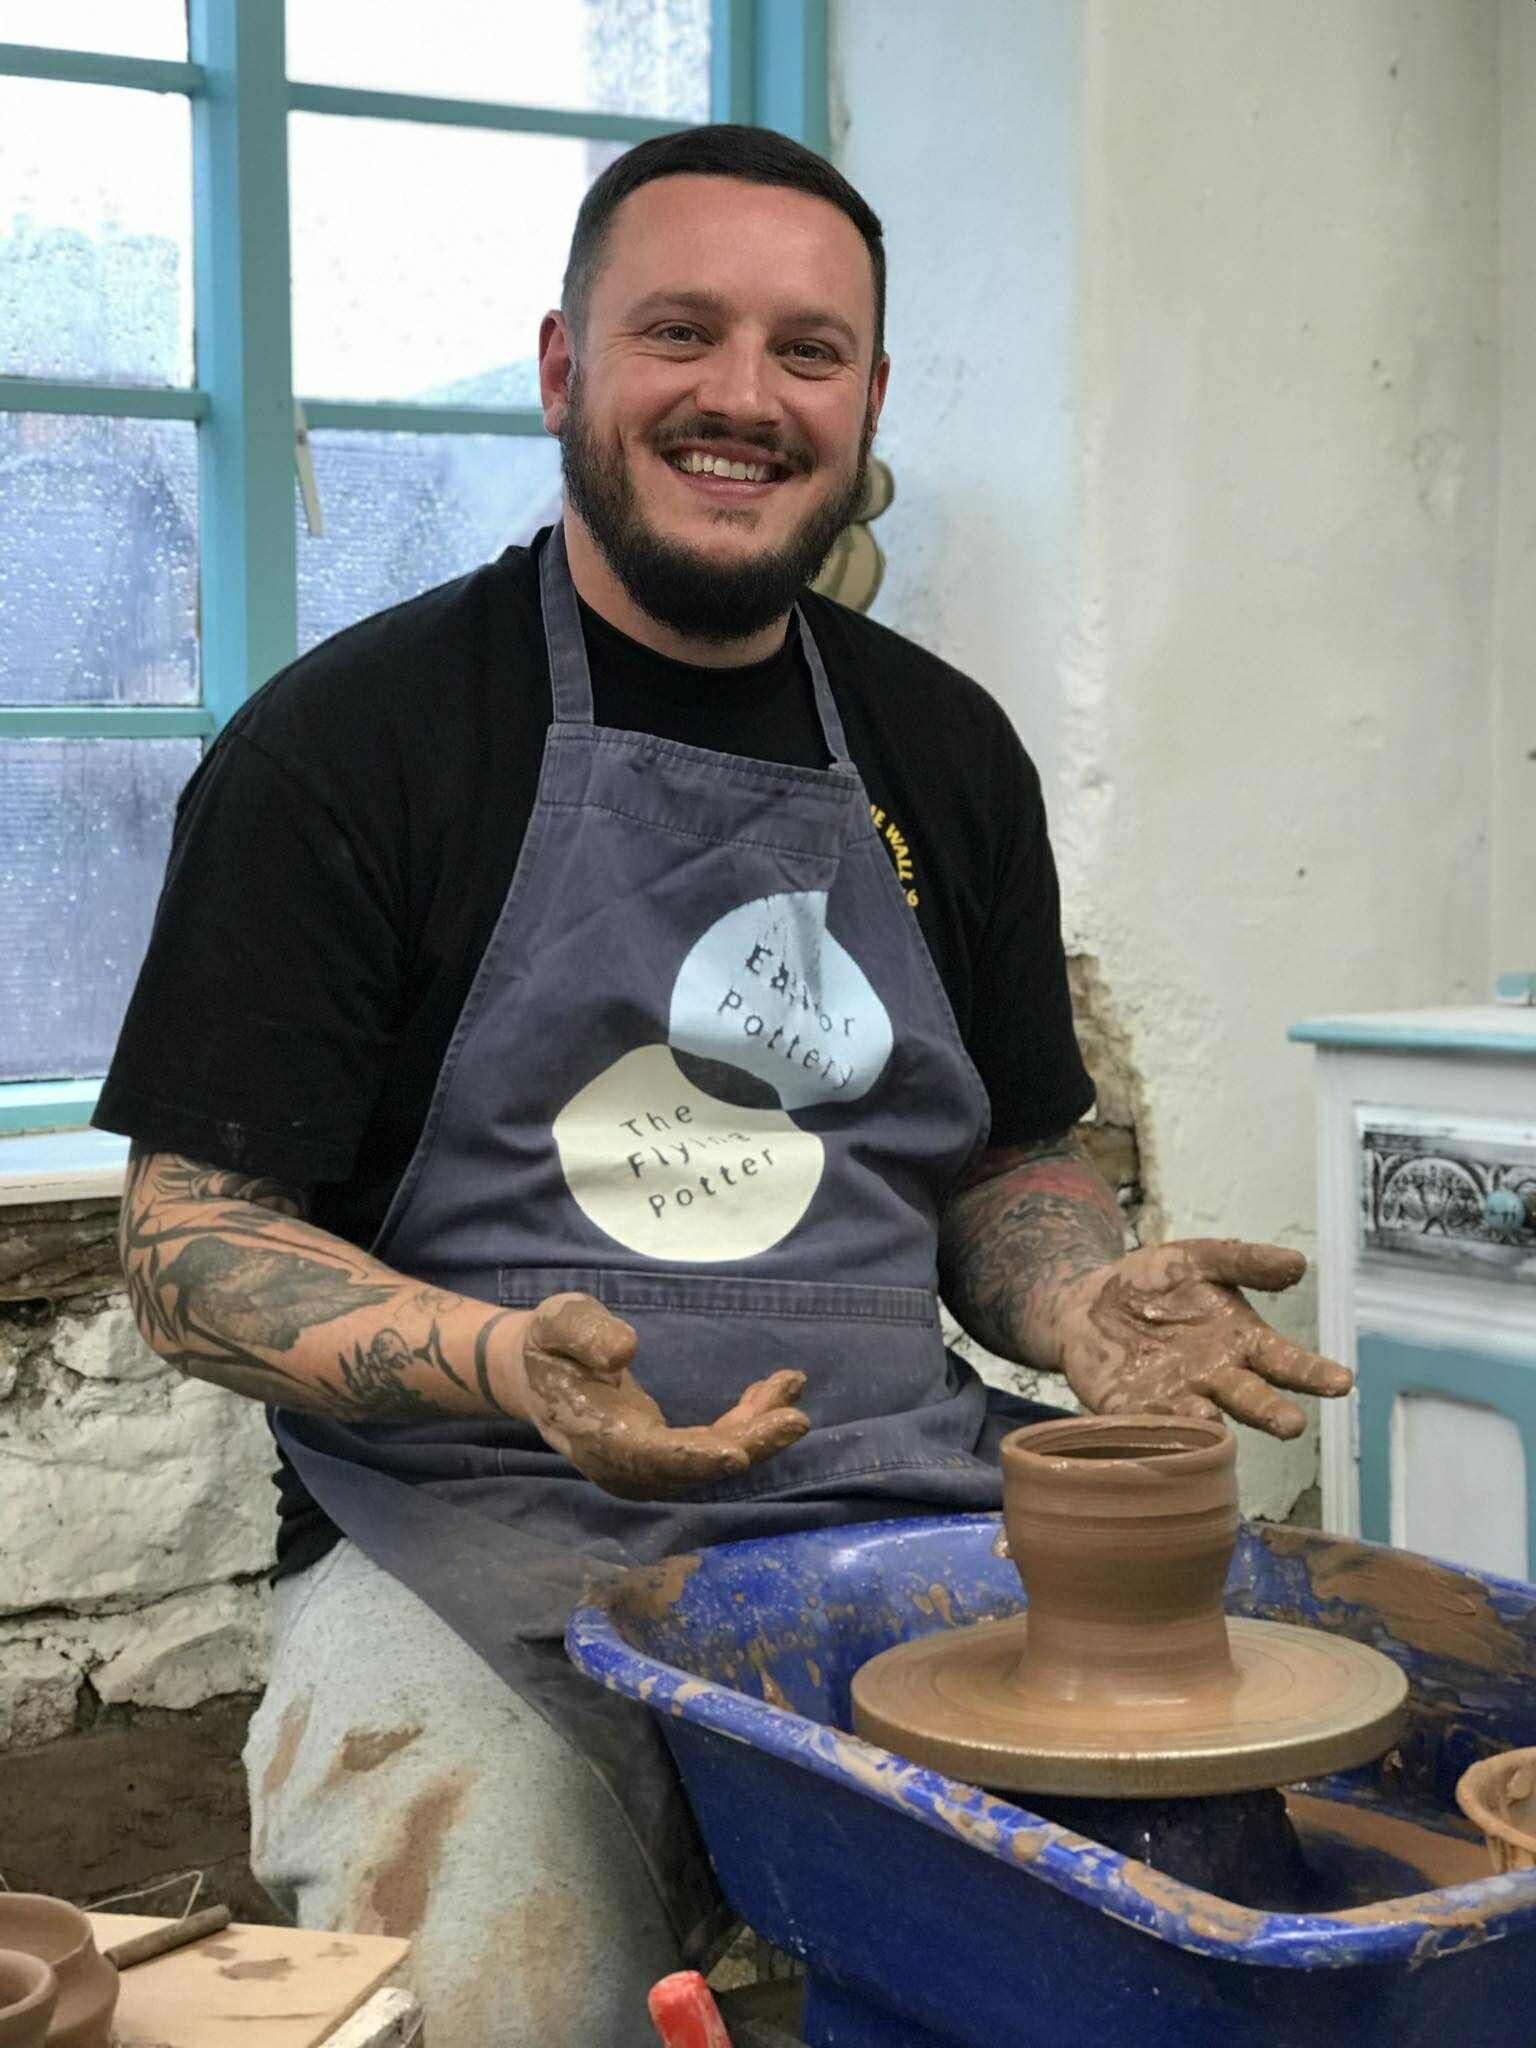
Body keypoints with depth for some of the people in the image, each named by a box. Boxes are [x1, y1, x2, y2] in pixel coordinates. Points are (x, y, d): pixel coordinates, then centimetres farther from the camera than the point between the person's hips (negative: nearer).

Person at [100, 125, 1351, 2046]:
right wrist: (497, 1357, -22)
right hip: (481, 1546, -4)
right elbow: (190, 1250, -3)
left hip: (900, 1510, 5)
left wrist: (1084, 1304, -1)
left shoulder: (946, 750, 14)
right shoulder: (349, 739, -2)